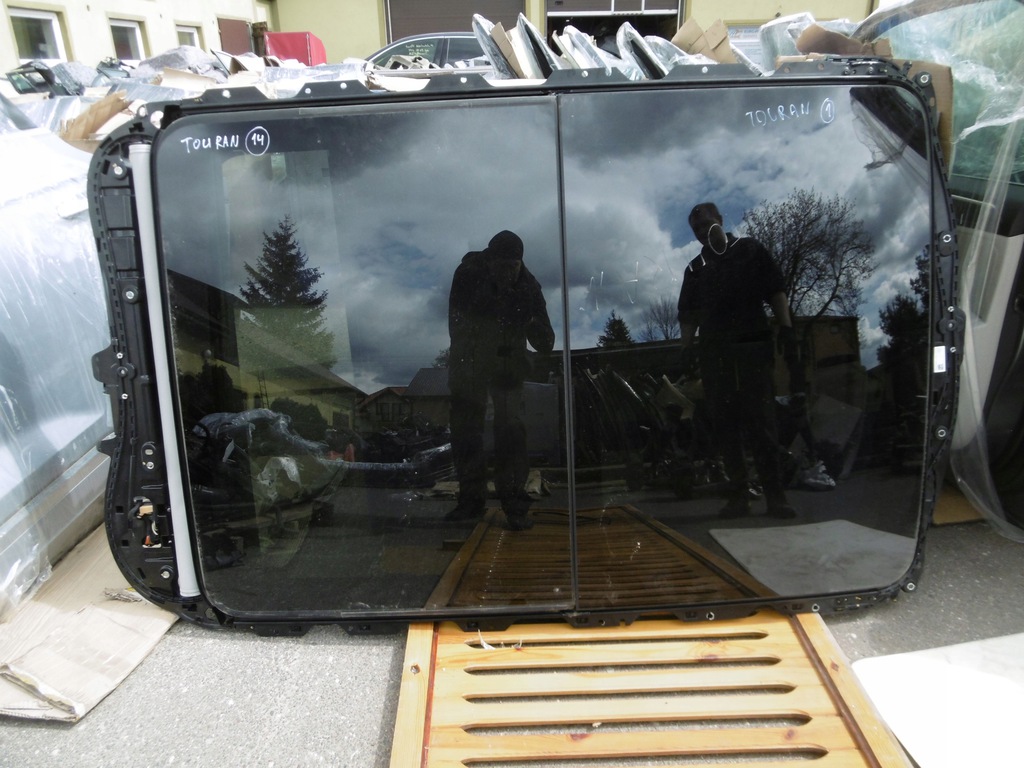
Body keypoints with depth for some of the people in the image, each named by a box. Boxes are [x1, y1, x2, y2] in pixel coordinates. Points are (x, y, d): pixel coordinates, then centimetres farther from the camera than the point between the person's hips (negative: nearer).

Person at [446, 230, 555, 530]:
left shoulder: (528, 286, -17)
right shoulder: (467, 275, -19)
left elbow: (546, 344, -19)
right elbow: (457, 325, -15)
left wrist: (531, 322, -37)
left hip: (508, 366, 0)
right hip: (468, 364, 1)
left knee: (511, 429, -11)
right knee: (465, 431, 3)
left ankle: (515, 504, -6)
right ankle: (471, 499, 14)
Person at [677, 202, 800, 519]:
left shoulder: (751, 250, 10)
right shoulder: (695, 268, 18)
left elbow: (776, 293, 3)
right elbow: (688, 314, 15)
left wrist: (786, 331, -8)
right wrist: (687, 348, 1)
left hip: (753, 348, -3)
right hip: (714, 354, 3)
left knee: (761, 424, -7)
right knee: (725, 426, 1)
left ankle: (775, 495, -3)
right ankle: (739, 494, 5)